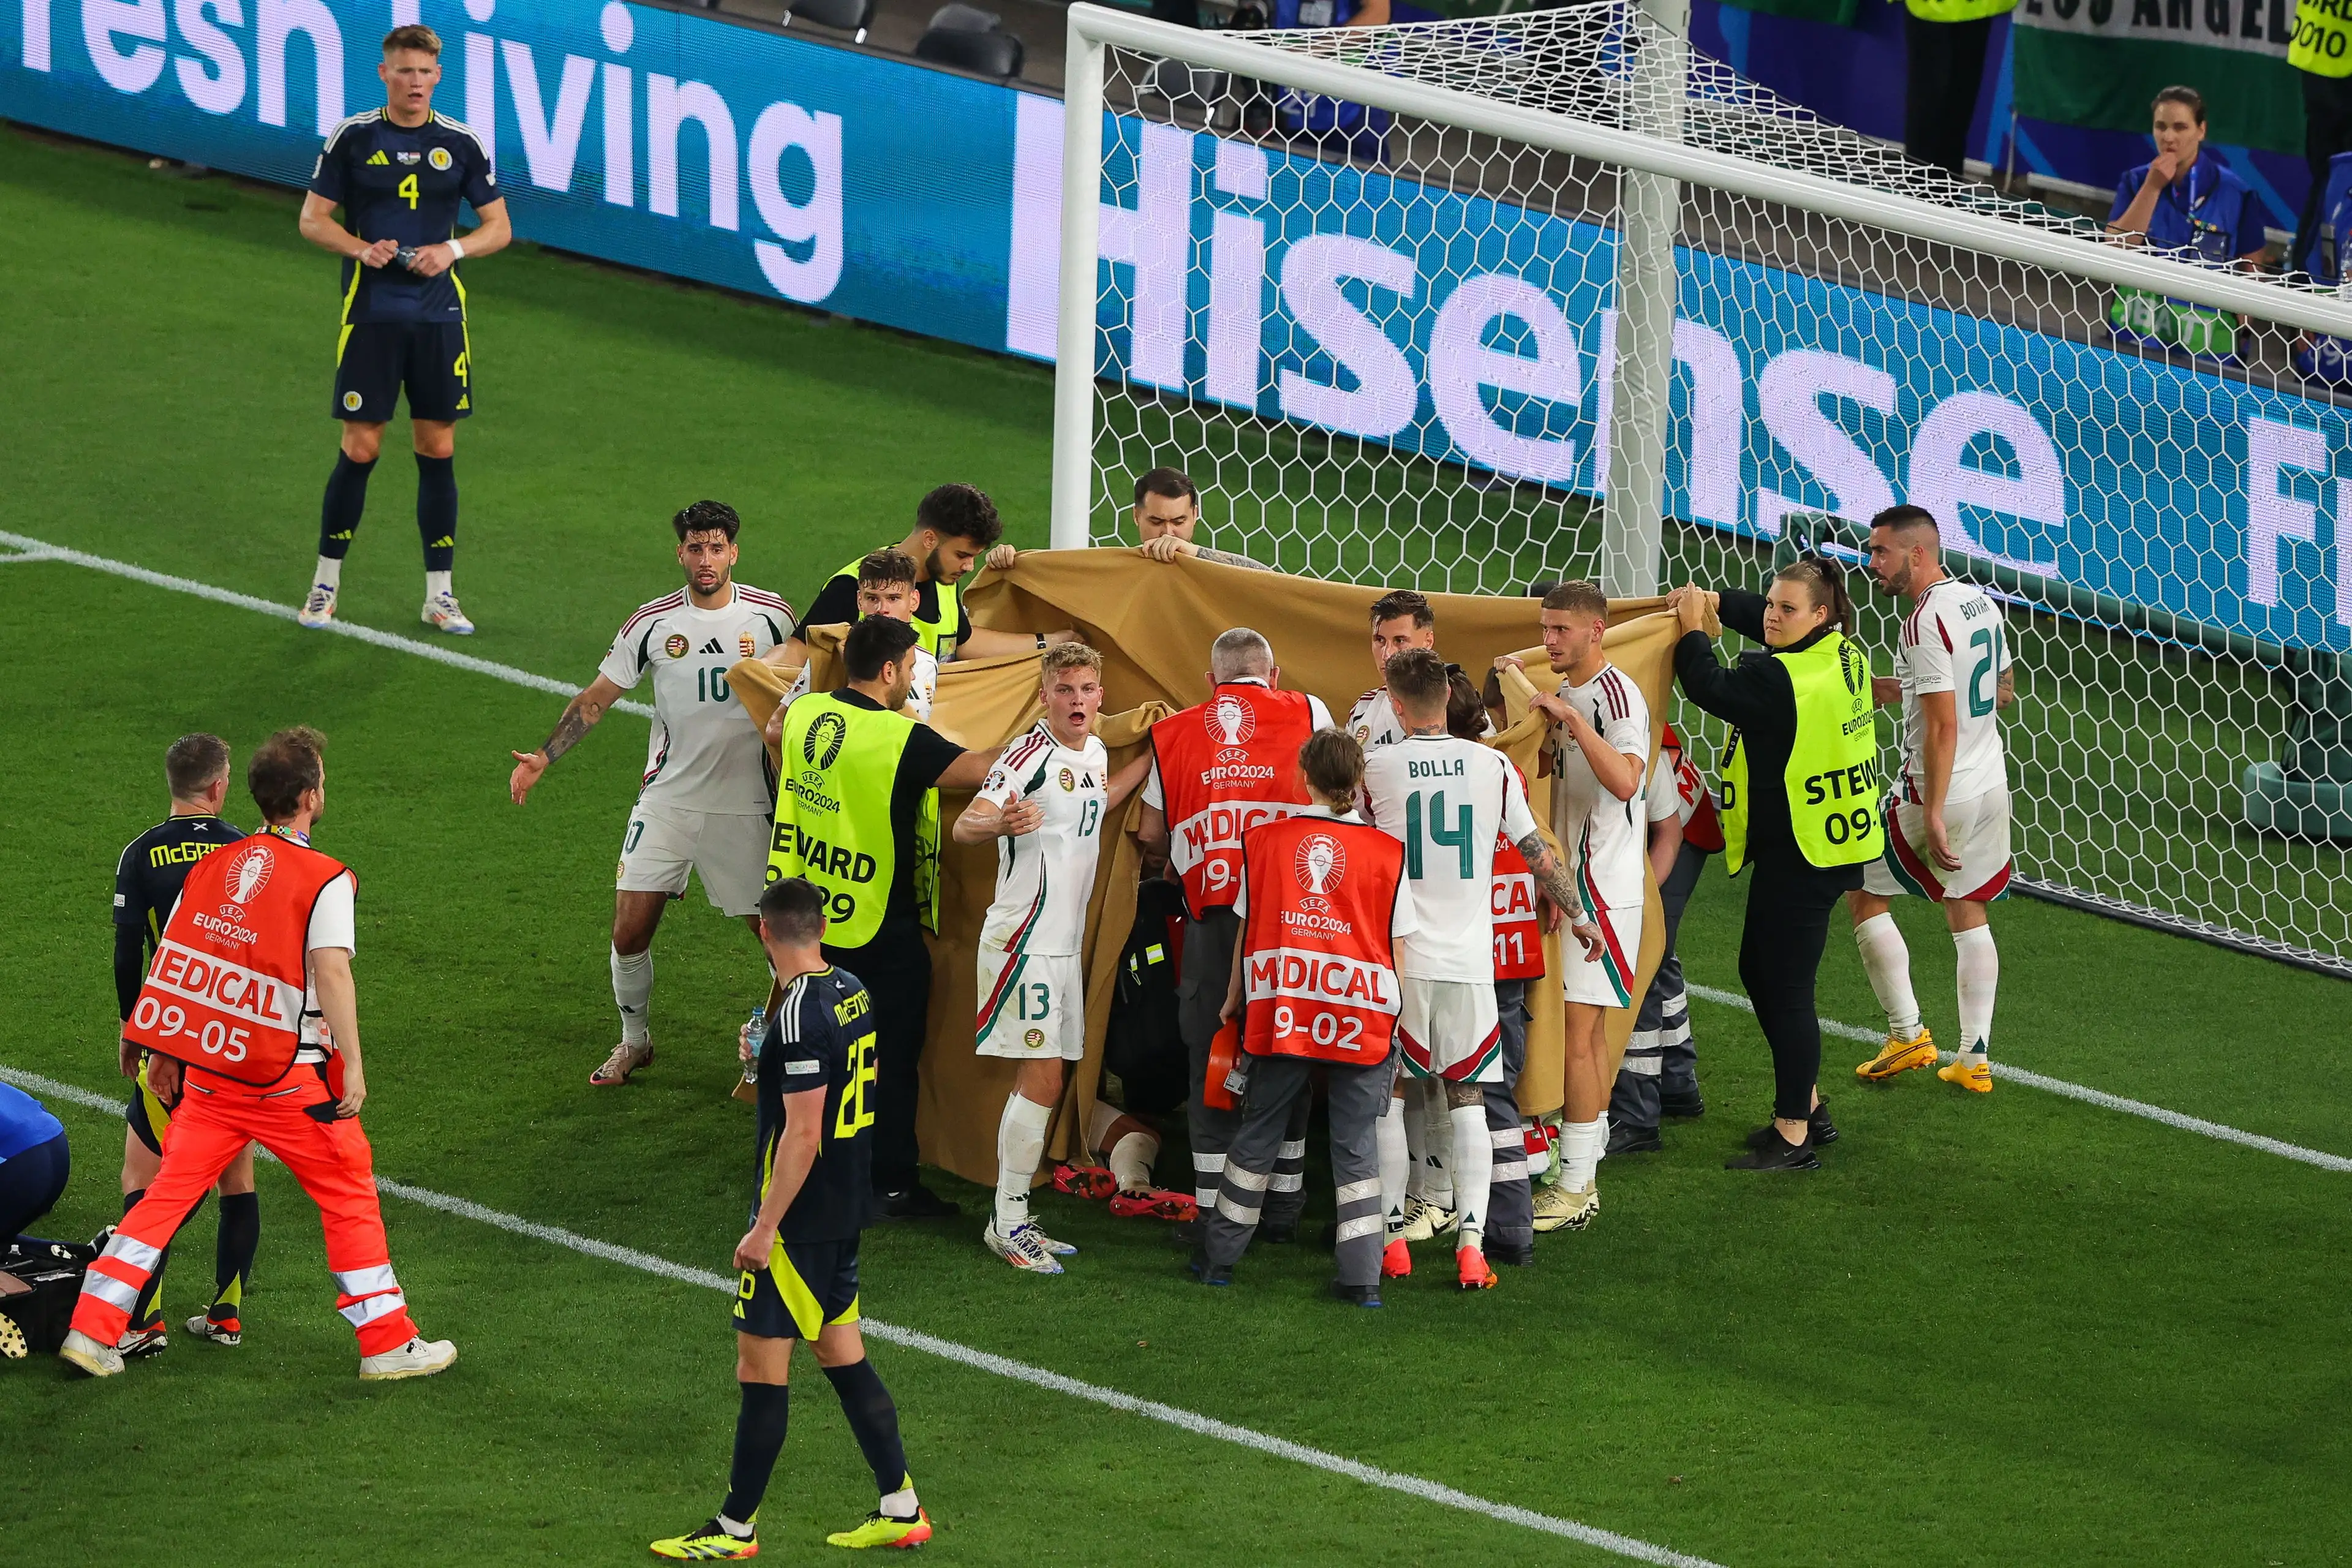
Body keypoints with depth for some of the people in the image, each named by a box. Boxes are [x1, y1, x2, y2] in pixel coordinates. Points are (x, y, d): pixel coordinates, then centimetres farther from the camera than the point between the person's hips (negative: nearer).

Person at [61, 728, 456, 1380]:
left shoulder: (212, 866, 6)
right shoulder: (326, 881, -11)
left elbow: (167, 961, 9)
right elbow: (332, 971, -20)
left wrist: (168, 1056, 17)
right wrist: (352, 1065, -16)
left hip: (208, 1071, 5)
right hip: (290, 1077, -5)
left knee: (169, 1192, 11)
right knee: (349, 1196, 9)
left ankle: (91, 1328, 7)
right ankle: (387, 1344, 13)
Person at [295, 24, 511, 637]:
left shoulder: (462, 144, 2)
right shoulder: (353, 138, -1)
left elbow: (498, 227, 7)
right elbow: (312, 219, 3)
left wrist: (452, 250, -12)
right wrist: (360, 248, -15)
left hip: (439, 316, 2)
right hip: (371, 315, -2)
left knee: (438, 449, 4)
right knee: (360, 448, -2)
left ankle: (439, 594, 11)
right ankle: (326, 581, 13)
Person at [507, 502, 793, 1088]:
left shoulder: (772, 616, -2)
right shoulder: (653, 623, -2)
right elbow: (598, 697, 5)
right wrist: (542, 758, -3)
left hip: (746, 805, -1)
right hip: (668, 798, 1)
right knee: (630, 930, -5)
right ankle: (634, 1040, 17)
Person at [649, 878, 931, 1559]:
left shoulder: (800, 1015, -22)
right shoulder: (854, 992, 5)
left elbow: (802, 1131, -24)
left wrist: (765, 1227, -21)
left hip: (799, 1218, -9)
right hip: (847, 1210, 9)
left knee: (761, 1367, -1)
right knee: (841, 1351, 16)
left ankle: (736, 1529, 6)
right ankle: (900, 1507, 18)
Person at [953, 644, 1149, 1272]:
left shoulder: (1095, 753, 9)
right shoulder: (1030, 753, -16)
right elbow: (965, 824, -28)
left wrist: (1152, 755, 23)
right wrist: (1000, 822, -50)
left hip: (1066, 943, 8)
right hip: (1023, 939, -8)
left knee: (1043, 1079, 11)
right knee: (1041, 1078, -11)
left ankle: (1014, 1217, 17)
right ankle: (1008, 1222, -4)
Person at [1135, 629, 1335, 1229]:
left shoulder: (1173, 733, 12)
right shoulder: (1307, 712, 9)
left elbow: (1151, 834, 11)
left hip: (1210, 914, 0)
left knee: (1211, 1052, 7)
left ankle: (1212, 1208, 5)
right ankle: (1283, 1207, 13)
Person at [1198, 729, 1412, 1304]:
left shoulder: (1264, 839, 3)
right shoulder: (1386, 852, -1)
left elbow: (1246, 930, 9)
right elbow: (1396, 946, 0)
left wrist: (1234, 999, 21)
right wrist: (1392, 1014, 11)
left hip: (1282, 1013, 1)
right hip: (1361, 1019, -1)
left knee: (1257, 1137, 13)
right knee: (1356, 1145, 4)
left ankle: (1218, 1257, 21)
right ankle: (1361, 1275, 0)